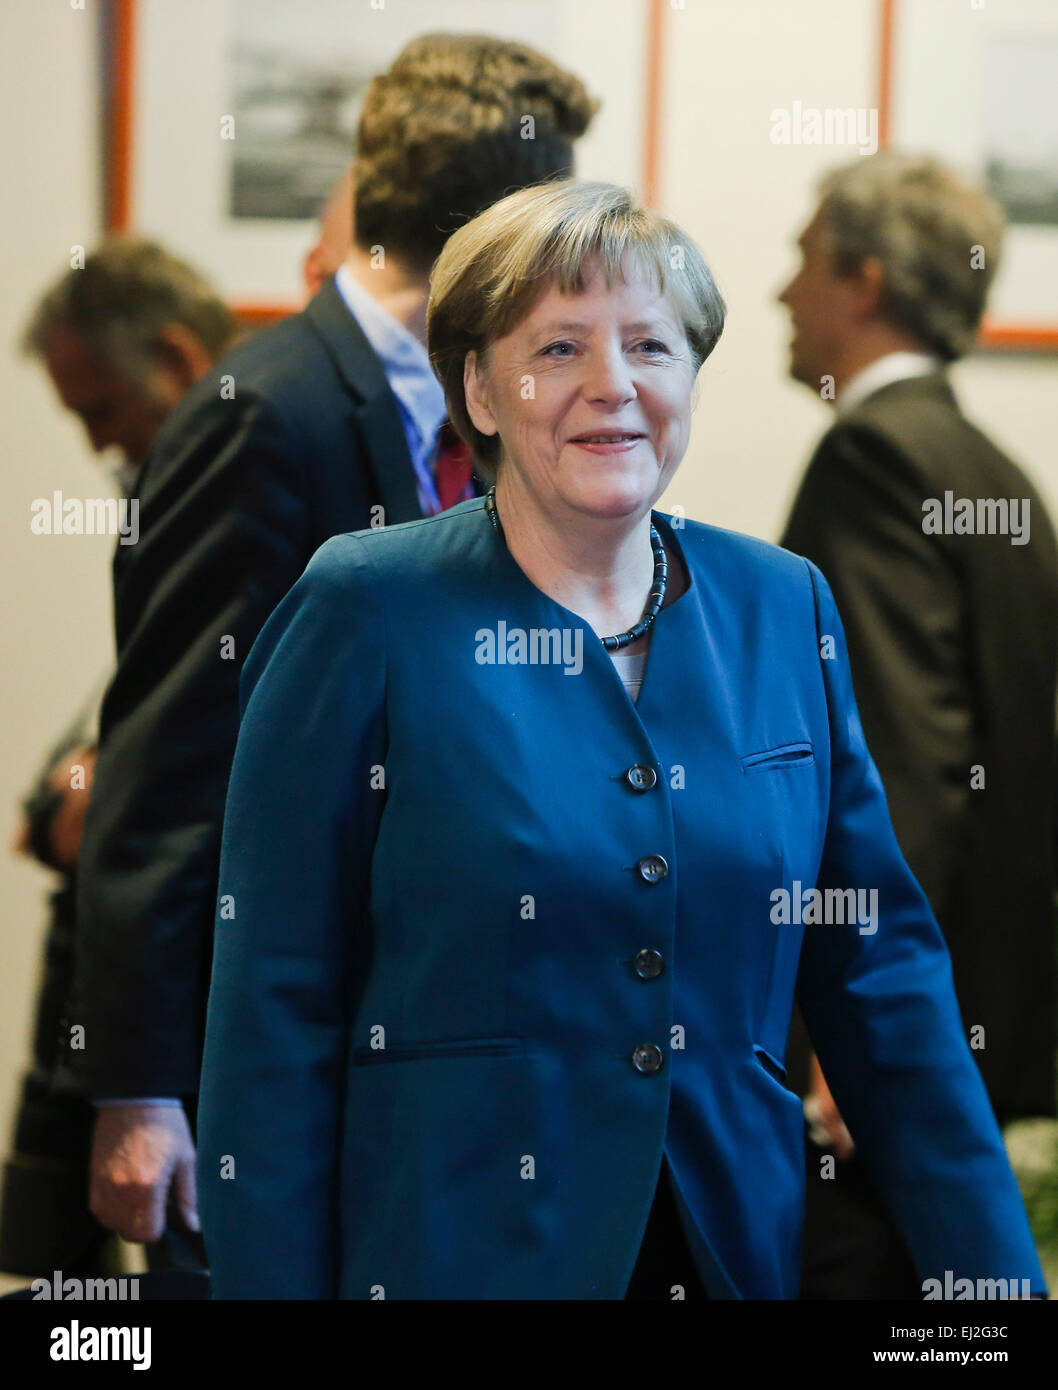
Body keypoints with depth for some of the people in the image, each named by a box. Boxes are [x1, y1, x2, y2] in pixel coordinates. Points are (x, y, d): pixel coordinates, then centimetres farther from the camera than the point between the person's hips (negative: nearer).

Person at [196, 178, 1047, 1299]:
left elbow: (879, 973, 9)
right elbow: (277, 1010, -6)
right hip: (452, 1251, -4)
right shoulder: (366, 610, -6)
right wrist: (272, 1286, -12)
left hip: (742, 1249, 4)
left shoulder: (783, 609, 7)